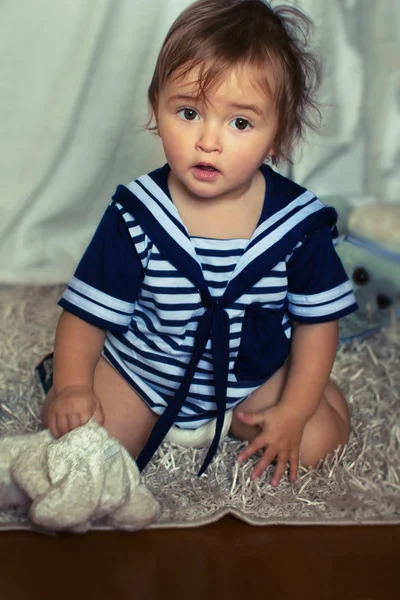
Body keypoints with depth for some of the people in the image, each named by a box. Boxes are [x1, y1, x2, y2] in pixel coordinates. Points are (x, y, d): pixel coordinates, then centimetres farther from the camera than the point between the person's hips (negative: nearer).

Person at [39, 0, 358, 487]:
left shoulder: (300, 221, -17)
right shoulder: (135, 217, -20)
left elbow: (316, 320, -6)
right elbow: (86, 314, -11)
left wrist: (291, 412, -11)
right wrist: (72, 386, -25)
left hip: (254, 376, 2)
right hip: (141, 372, -1)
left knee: (320, 437, -12)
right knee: (69, 426, -17)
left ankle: (223, 423, 11)